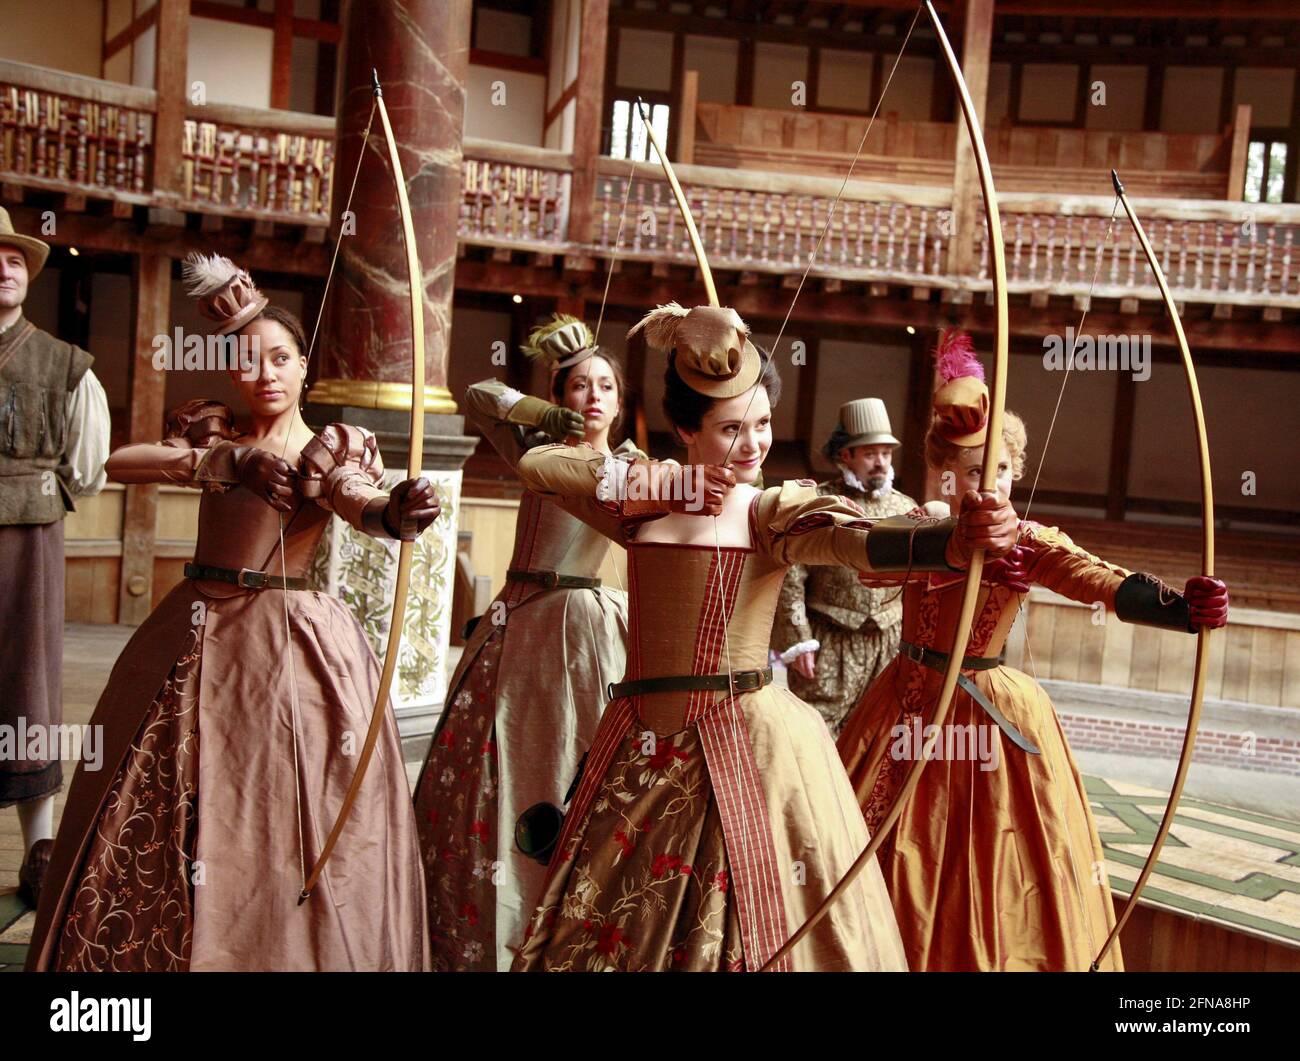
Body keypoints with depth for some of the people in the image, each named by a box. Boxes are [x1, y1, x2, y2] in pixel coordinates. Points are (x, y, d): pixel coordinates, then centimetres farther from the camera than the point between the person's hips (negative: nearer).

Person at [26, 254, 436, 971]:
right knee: (158, 821, 8)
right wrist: (232, 460, -19)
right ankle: (158, 953, 24)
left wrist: (399, 511, -47)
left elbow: (361, 504, -23)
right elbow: (120, 462, -6)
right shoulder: (211, 429, 10)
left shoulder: (337, 446, -1)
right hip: (193, 634, 4)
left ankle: (281, 950, 11)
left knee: (281, 821, -5)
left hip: (291, 639, -4)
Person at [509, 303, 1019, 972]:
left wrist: (957, 539, -46)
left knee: (750, 924, 2)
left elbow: (859, 542, -26)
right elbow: (536, 464, 6)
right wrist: (658, 485, -5)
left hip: (751, 744, -4)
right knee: (608, 929, 14)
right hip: (641, 743, 4)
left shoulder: (775, 511, -6)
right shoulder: (646, 506, 5)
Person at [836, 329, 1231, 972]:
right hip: (909, 703, 2)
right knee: (899, 859, 11)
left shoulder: (1030, 542, -8)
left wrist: (1182, 610, -48)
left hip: (991, 714, -1)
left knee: (988, 864, 5)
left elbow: (1103, 582, -27)